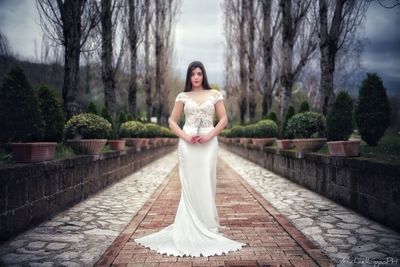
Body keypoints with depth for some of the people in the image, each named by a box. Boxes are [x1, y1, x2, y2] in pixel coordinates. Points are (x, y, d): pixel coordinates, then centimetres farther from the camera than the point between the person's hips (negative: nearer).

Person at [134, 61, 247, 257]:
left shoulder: (214, 94, 7)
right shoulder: (183, 96, 8)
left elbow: (224, 119, 4)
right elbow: (172, 121, 7)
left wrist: (210, 135, -10)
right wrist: (185, 136, -8)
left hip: (208, 143, 0)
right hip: (188, 145, 0)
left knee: (206, 185, 3)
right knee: (189, 186, 2)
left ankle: (207, 226, 17)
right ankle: (190, 227, 13)